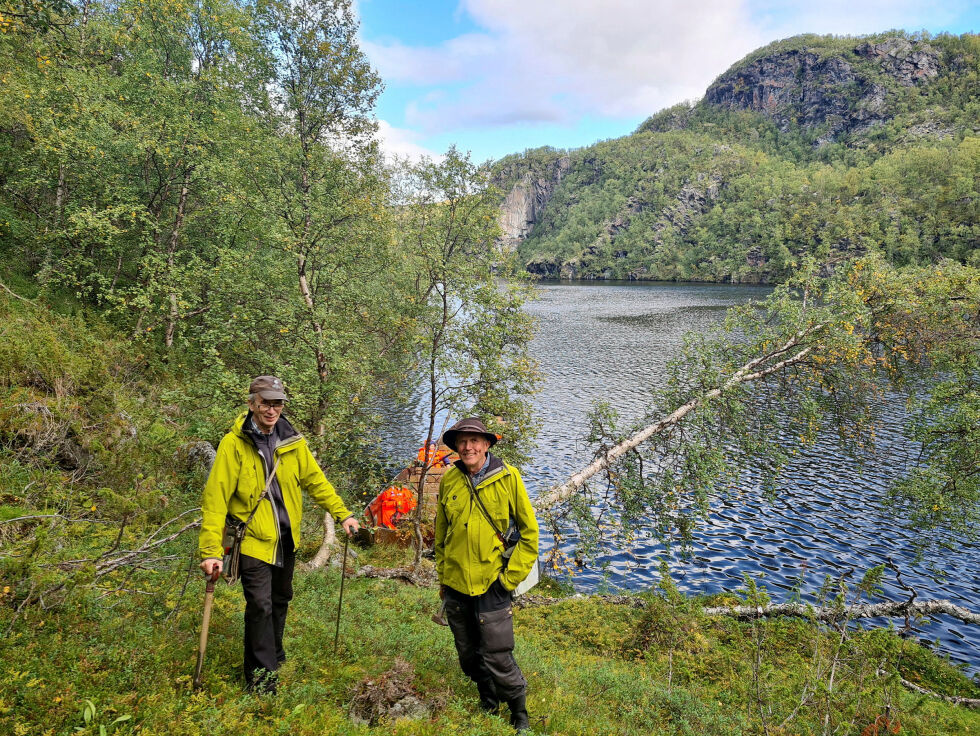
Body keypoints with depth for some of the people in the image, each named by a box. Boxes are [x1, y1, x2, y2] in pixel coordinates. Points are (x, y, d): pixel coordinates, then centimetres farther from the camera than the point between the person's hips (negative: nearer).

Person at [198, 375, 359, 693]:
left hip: (287, 539, 5)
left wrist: (342, 513, 5)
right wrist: (211, 550, -23)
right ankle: (261, 677, 10)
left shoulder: (292, 441, -1)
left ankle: (274, 652, 43)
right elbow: (215, 498, -17)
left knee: (281, 599, 20)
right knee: (260, 606, -6)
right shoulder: (233, 444, -15)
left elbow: (315, 480, 9)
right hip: (254, 539, -5)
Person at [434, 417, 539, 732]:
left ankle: (519, 713, 23)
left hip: (491, 584, -4)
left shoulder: (508, 477, -10)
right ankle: (488, 701, 41)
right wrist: (442, 577, 13)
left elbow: (529, 531, -4)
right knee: (468, 654, 17)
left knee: (497, 657, -1)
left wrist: (511, 577, -8)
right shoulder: (449, 480, -1)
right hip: (455, 585, 4)